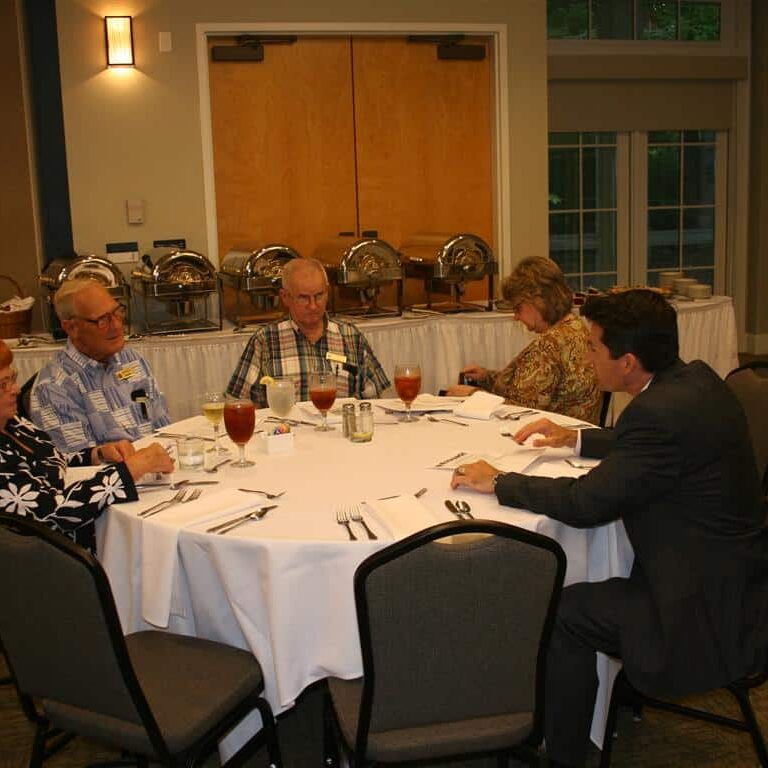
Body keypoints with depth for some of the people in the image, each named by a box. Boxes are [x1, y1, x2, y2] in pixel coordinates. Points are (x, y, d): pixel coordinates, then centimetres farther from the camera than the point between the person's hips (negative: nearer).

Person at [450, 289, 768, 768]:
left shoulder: (663, 413, -28)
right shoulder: (694, 378, 1)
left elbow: (585, 503, -24)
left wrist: (497, 482, -12)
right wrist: (576, 439, 18)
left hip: (713, 616, -10)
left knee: (565, 611, -8)